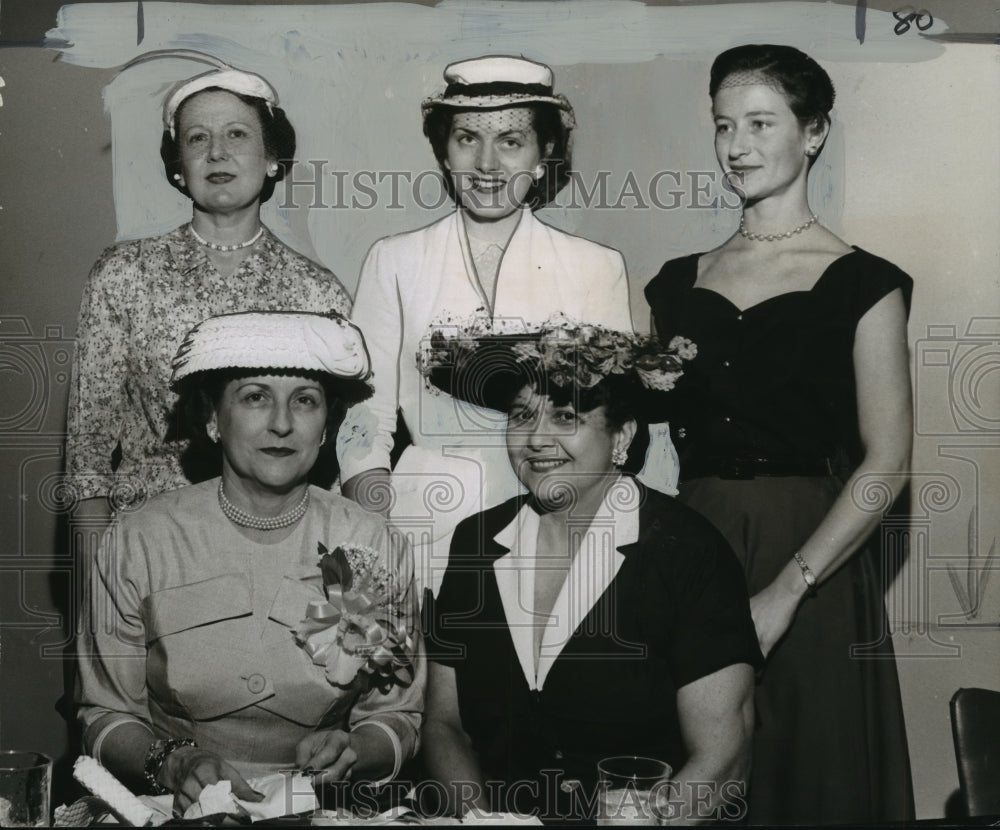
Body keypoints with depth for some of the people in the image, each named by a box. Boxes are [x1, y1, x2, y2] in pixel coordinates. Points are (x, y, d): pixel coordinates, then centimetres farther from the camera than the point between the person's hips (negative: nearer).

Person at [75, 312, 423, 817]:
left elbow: (397, 717, 7)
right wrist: (174, 763, -15)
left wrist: (351, 752, -13)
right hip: (178, 811, 0)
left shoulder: (375, 547, 0)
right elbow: (106, 716, 3)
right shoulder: (136, 543, -2)